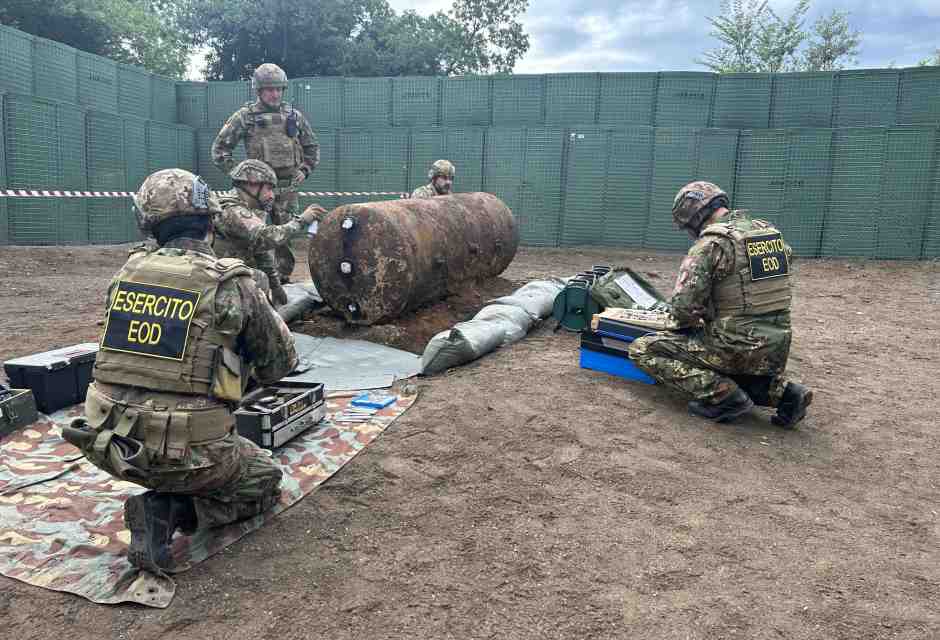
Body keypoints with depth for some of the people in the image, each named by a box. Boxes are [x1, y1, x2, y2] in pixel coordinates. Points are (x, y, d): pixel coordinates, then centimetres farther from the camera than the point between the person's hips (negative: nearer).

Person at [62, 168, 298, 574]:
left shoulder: (127, 272, 4)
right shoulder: (231, 285, -10)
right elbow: (281, 361, 3)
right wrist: (242, 375, 25)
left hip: (108, 445, 6)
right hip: (182, 453, -6)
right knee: (265, 479, 19)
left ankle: (163, 498, 11)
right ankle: (169, 511, -2)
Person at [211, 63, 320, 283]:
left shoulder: (294, 116, 10)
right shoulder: (244, 116, 1)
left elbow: (312, 147, 21)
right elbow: (219, 149, 4)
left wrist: (305, 170, 7)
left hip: (288, 186, 3)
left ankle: (284, 277, 17)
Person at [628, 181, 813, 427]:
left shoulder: (711, 243, -14)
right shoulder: (771, 232, 9)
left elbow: (682, 307, -17)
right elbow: (764, 294, 16)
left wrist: (693, 321, 6)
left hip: (738, 348, -8)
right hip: (776, 350, 8)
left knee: (642, 350, -1)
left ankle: (722, 394, -9)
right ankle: (781, 391, 12)